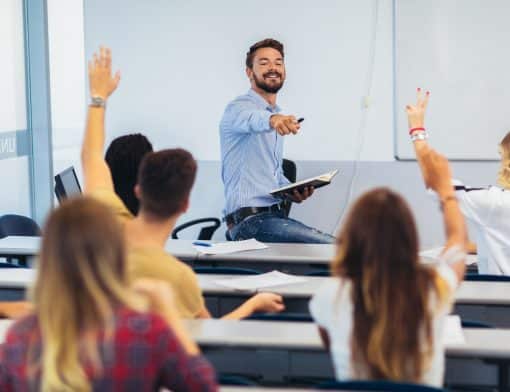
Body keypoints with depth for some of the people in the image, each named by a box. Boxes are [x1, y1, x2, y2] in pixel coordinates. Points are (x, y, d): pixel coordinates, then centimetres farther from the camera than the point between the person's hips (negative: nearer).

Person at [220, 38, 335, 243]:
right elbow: (252, 118, -32)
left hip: (274, 215, 9)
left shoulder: (277, 119, 21)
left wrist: (292, 191, 8)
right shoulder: (238, 108, -7)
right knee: (332, 247, -23)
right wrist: (272, 119, -55)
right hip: (251, 220, -9)